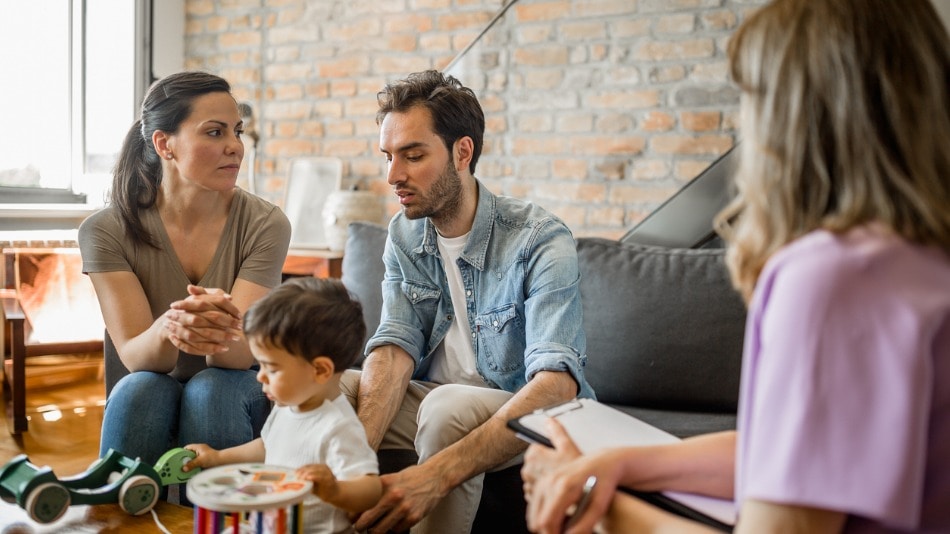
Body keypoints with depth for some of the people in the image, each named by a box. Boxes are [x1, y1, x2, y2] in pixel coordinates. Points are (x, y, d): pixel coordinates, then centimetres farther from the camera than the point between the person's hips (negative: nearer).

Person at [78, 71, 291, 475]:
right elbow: (134, 357, -18)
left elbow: (241, 353, -20)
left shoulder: (265, 224, -12)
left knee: (210, 388, -31)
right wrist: (166, 330, -42)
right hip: (146, 408, 0)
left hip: (237, 399, 0)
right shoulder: (104, 230, -10)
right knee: (142, 389, -31)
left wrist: (218, 330, -45)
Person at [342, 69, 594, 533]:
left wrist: (436, 475, -46)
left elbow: (557, 383, -33)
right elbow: (396, 347, -11)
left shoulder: (540, 241, -21)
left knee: (448, 406, -36)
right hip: (434, 401, 5)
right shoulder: (404, 236, 0)